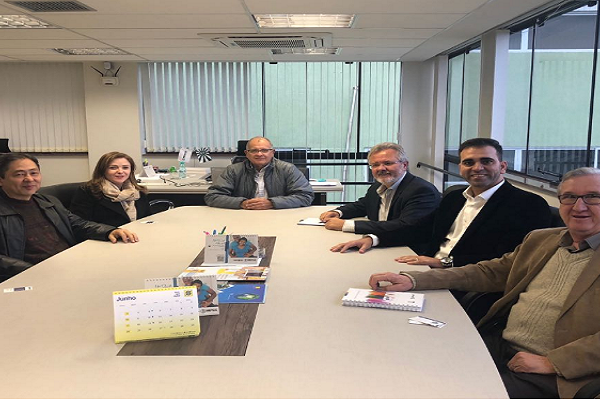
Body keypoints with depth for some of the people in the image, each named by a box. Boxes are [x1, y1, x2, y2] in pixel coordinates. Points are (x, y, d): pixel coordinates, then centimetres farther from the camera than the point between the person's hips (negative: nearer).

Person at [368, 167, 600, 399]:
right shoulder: (539, 239, 14)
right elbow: (487, 273, 13)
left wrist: (552, 362, -18)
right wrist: (411, 280, 2)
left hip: (549, 377, -5)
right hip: (496, 344, 5)